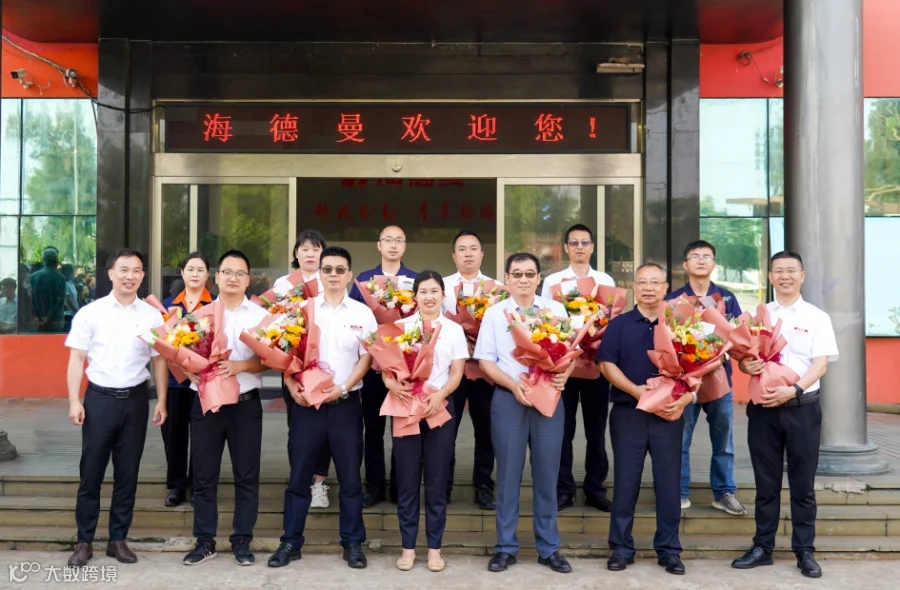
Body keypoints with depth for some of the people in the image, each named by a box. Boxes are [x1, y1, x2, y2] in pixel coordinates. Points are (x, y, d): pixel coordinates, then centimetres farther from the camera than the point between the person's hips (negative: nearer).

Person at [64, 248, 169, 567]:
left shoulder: (152, 315, 4)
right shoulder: (90, 312, -1)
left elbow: (159, 360, 8)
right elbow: (76, 359, -1)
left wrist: (161, 402, 3)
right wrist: (74, 401, -8)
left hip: (135, 399, 2)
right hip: (99, 398, -2)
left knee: (127, 473, 9)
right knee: (91, 472, 4)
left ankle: (118, 539, 21)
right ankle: (84, 541, 16)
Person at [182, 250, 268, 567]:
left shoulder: (260, 315, 3)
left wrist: (240, 365, -20)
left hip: (245, 403, -1)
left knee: (246, 475, 4)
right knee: (204, 475, 7)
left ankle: (242, 540, 16)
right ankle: (205, 540, 19)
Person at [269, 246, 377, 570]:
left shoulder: (362, 313, 3)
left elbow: (366, 358, 2)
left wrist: (343, 388, -11)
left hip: (346, 404, 0)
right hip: (307, 402, 0)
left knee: (350, 477, 6)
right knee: (298, 475, 5)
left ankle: (352, 543, 17)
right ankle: (291, 542, 17)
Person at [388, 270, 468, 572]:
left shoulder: (454, 330, 6)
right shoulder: (400, 326, 5)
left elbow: (457, 373, 1)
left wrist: (440, 394, -18)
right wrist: (391, 383, -21)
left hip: (440, 408, 0)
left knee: (437, 480, 6)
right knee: (407, 480, 4)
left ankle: (434, 547, 16)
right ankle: (408, 546, 15)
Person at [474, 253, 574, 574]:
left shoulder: (555, 310, 6)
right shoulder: (494, 313, 4)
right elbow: (486, 361, 1)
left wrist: (563, 375, -14)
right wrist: (514, 384, -14)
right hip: (508, 399, -1)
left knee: (546, 474, 6)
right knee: (508, 474, 5)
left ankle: (549, 548, 17)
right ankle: (505, 547, 16)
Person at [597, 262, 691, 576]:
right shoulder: (619, 325, 4)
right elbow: (607, 364, -3)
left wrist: (685, 398, -11)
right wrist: (636, 390, -16)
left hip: (668, 414, 1)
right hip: (628, 413, -1)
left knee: (668, 481, 5)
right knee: (626, 481, 4)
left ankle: (669, 549, 16)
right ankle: (621, 547, 14)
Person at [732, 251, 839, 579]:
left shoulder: (817, 318, 3)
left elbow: (820, 364, -6)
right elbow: (742, 358, 8)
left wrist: (792, 390, -21)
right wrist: (746, 365, -17)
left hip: (802, 407, -2)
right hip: (763, 407, 2)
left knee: (803, 484, 6)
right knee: (766, 483, 9)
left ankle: (805, 552, 16)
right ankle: (762, 548, 18)